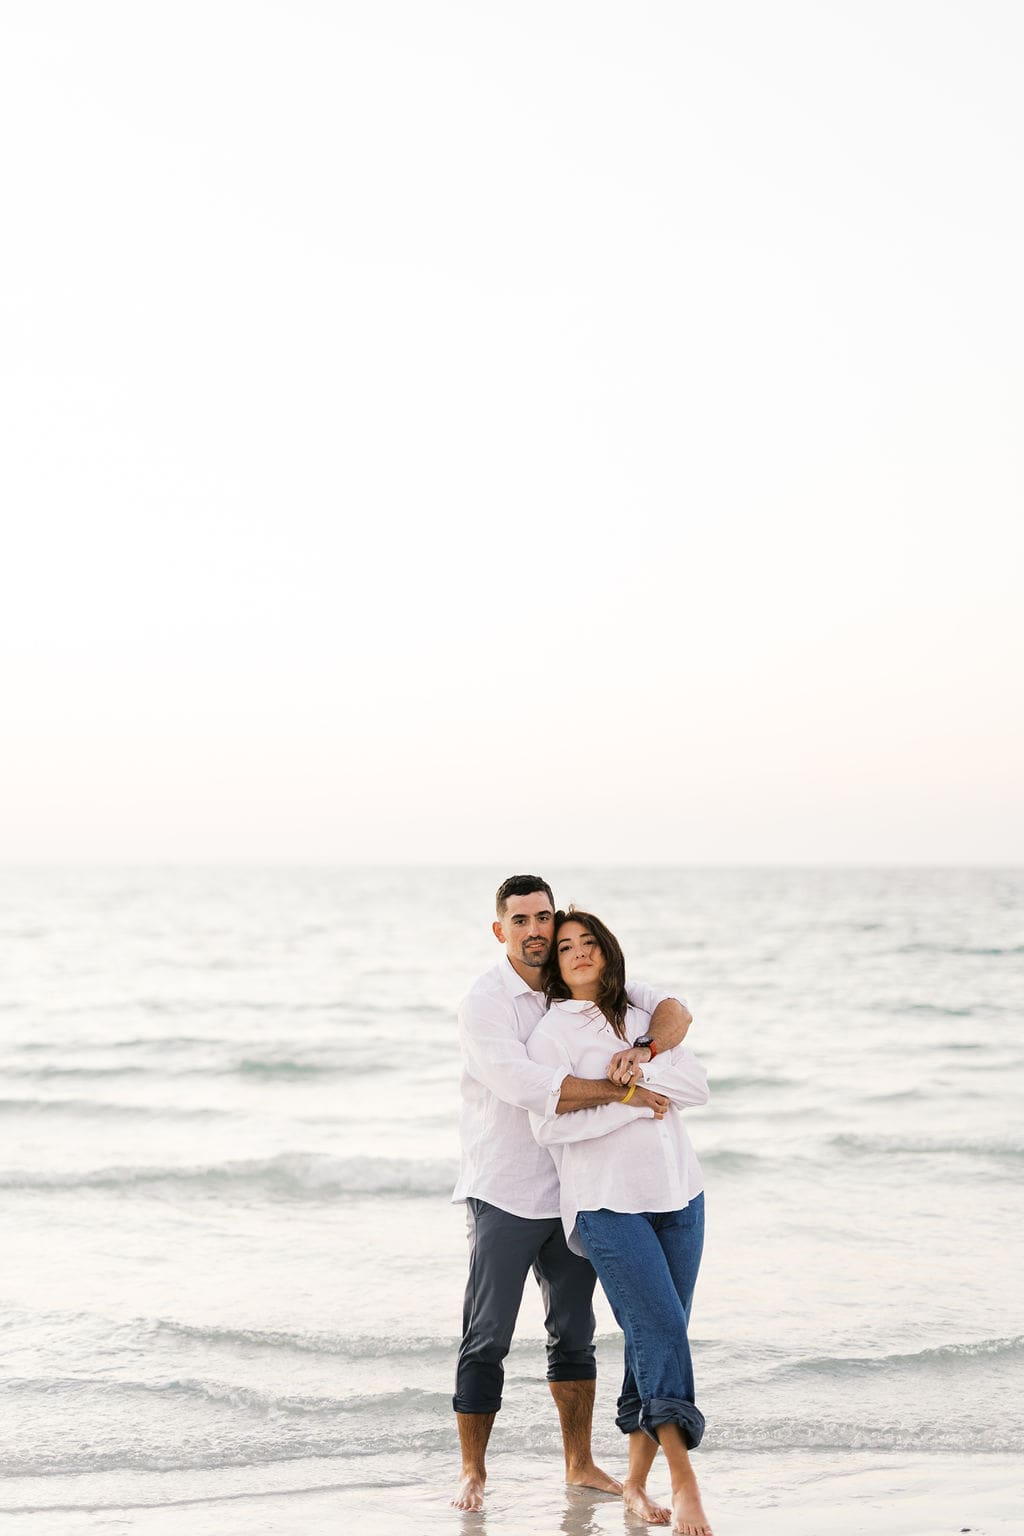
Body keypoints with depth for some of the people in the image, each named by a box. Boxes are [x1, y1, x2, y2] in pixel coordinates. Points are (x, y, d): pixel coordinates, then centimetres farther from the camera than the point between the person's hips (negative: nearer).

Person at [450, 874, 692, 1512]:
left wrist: (641, 1051, -25)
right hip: (504, 1193, -5)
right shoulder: (484, 1004, -14)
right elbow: (530, 1087, -27)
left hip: (574, 1190, 5)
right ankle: (473, 1472, 9)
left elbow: (674, 1011, -3)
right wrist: (624, 1092, -27)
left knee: (574, 1331, 14)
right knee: (487, 1338, -2)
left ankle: (580, 1464, 24)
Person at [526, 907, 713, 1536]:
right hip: (609, 1202, -5)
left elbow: (699, 1085, 6)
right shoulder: (552, 1032, -1)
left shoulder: (645, 1016, 15)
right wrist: (628, 1101, -12)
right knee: (661, 1329, -15)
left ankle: (636, 1481, 14)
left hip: (678, 1192, 5)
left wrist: (642, 1073, -9)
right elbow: (548, 1124, -11)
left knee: (659, 1337, 5)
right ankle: (685, 1483, -15)